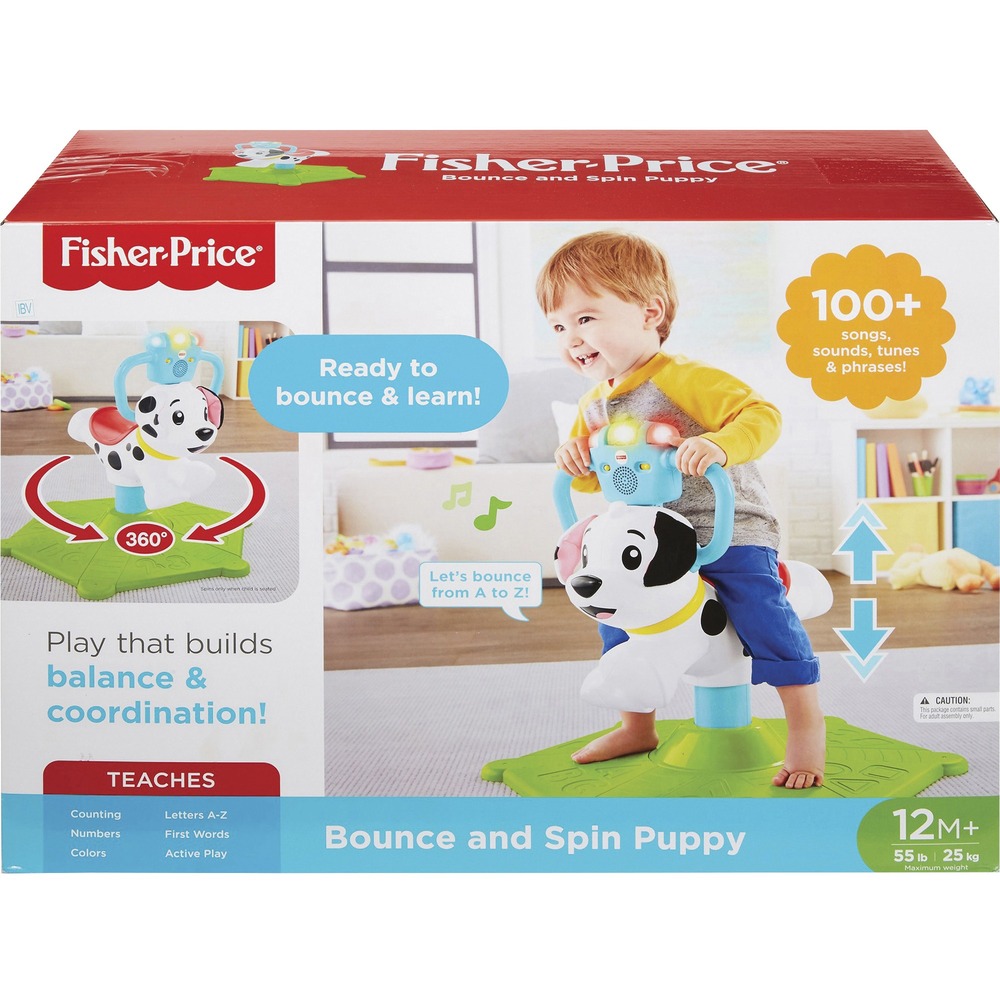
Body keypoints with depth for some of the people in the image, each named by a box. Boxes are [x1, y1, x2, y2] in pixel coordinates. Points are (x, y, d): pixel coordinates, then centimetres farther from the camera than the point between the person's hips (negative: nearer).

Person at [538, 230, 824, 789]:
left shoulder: (685, 379, -18)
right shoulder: (594, 407, 6)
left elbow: (762, 416, -24)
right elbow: (594, 481, 15)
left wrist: (718, 444, -42)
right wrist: (575, 460, -7)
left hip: (728, 527, -7)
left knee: (759, 610, -21)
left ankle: (808, 728, 0)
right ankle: (638, 728, 30)